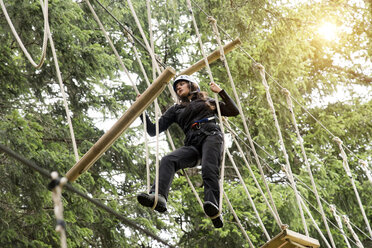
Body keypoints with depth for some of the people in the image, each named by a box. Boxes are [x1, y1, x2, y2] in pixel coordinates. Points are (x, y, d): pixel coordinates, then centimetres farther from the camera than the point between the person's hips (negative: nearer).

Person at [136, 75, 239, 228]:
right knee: (168, 160, -30)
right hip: (192, 144, 2)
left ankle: (214, 209, -54)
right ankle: (158, 197, -53)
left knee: (209, 169, -35)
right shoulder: (176, 109, 32)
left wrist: (220, 91, 15)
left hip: (211, 136, -2)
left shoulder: (207, 101, 30)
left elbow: (234, 111, 23)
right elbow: (153, 131, 27)